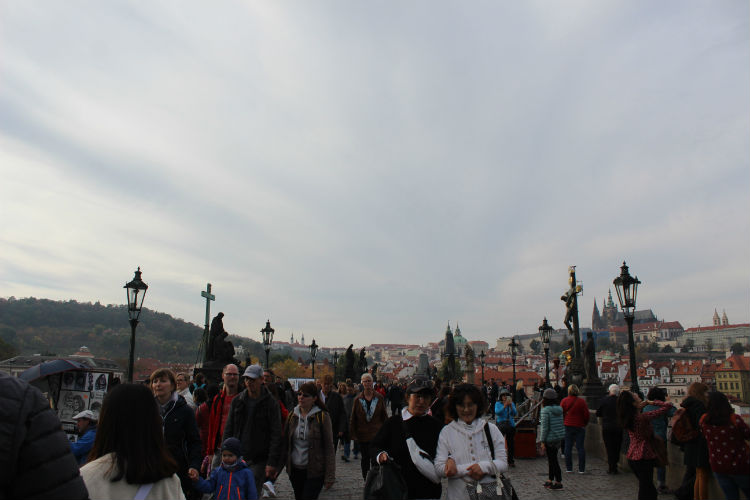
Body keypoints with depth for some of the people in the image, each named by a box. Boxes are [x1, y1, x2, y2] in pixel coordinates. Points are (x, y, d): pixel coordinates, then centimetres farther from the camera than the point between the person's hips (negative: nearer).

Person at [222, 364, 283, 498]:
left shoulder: (271, 403, -6)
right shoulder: (237, 401, 7)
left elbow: (276, 435, -8)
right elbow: (228, 430, 11)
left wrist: (272, 462, -13)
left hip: (259, 460, -4)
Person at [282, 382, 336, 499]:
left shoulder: (322, 416, -8)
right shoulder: (292, 415, 5)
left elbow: (329, 447, -7)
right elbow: (286, 443, 14)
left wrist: (330, 475, -10)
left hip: (315, 472, -5)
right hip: (295, 470, 5)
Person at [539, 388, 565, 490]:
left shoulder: (545, 410, -16)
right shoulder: (559, 409, 5)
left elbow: (544, 427, -17)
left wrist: (542, 441, -12)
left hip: (550, 438, -8)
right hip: (559, 437, 8)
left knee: (553, 460, 1)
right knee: (551, 459, 17)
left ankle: (558, 482, 6)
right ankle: (550, 480, 26)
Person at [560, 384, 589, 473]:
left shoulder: (564, 401, -3)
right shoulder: (582, 401, -6)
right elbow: (586, 415, -4)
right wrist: (584, 424, 12)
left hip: (567, 426, 1)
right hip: (580, 427, 0)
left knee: (568, 447, 6)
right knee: (580, 447, 5)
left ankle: (568, 468, 9)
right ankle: (581, 469, 6)